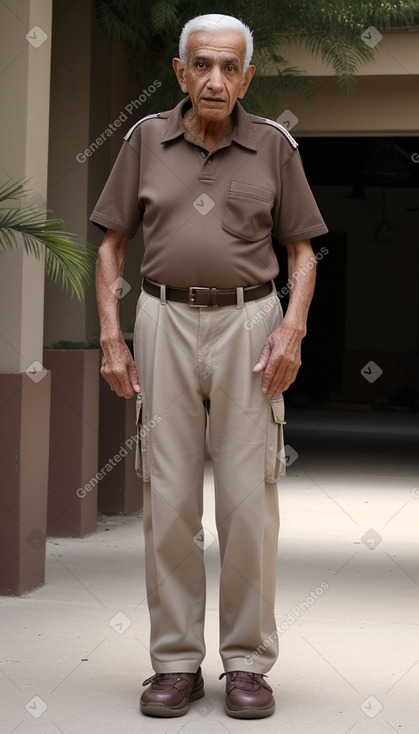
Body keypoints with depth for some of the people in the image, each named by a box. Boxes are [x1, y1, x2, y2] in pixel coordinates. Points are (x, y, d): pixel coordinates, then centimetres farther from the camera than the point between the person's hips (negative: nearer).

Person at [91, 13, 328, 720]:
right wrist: (111, 337, -1)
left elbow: (301, 250, 7)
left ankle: (247, 663, 9)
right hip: (165, 323, 1)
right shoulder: (147, 139, 5)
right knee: (168, 498, 2)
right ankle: (176, 663, 11)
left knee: (249, 497, -2)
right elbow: (112, 244, 9)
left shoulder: (273, 144, 3)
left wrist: (293, 330, -9)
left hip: (249, 325, -1)